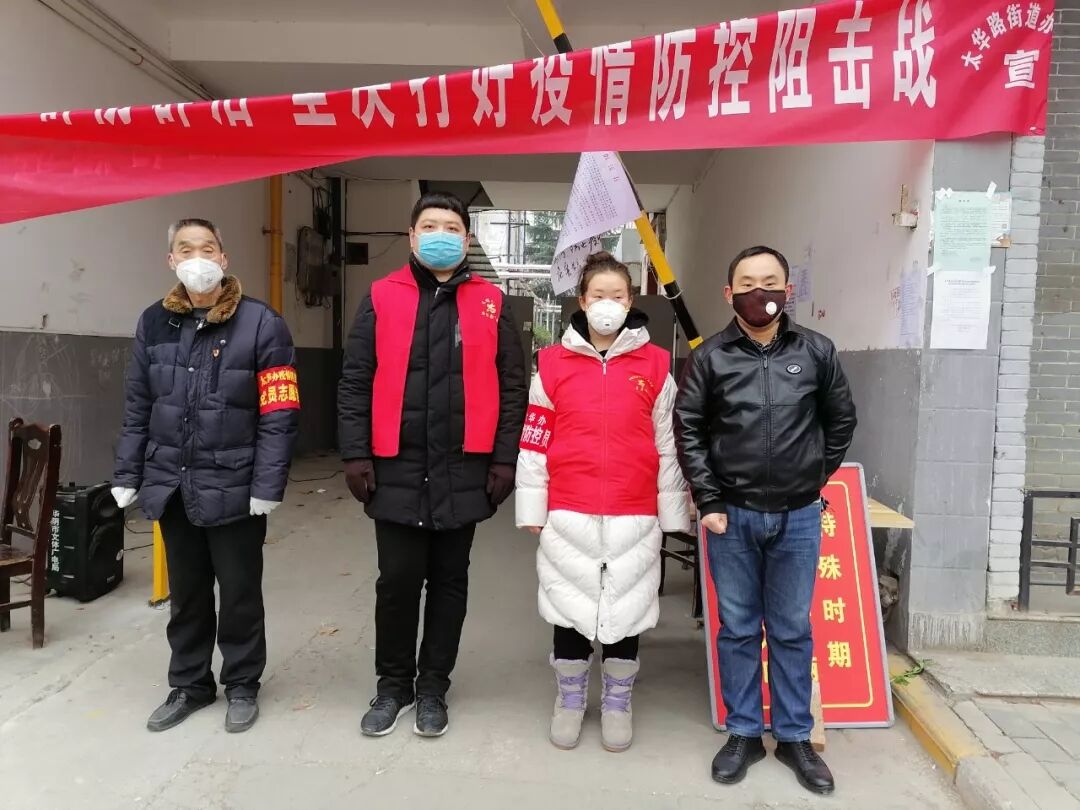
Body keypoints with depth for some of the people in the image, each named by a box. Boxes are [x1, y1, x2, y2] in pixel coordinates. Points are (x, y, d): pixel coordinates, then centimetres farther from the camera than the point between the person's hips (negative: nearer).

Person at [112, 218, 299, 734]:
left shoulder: (260, 324, -10)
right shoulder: (154, 324, 6)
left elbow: (279, 414, -13)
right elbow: (137, 408, 11)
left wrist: (268, 486, -16)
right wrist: (127, 475, 8)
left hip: (233, 488, -4)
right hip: (171, 486, 5)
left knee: (239, 594, 11)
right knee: (185, 594, 18)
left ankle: (242, 686, 31)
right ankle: (189, 685, 37)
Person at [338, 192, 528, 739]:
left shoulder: (490, 304, 4)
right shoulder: (382, 299, 4)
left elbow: (512, 387, 3)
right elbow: (355, 382, 3)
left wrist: (504, 458, -2)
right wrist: (356, 453, -4)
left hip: (463, 469, 1)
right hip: (396, 468, 0)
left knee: (449, 580, 12)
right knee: (398, 580, 8)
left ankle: (433, 686, 29)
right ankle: (393, 684, 28)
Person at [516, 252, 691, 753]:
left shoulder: (655, 366, 1)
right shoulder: (553, 363, 1)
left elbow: (667, 445, 4)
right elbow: (534, 443, 2)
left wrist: (672, 514, 5)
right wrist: (532, 511, 1)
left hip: (634, 516, 0)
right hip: (569, 515, 0)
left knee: (626, 607, 11)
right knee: (569, 604, 11)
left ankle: (617, 702, 33)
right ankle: (570, 698, 32)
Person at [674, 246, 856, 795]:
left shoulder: (817, 352, 1)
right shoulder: (711, 356, -3)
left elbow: (840, 420, 12)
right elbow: (688, 431, -2)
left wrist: (815, 478, 9)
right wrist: (709, 502, -6)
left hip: (798, 518, 1)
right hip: (732, 516, -1)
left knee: (792, 631, 12)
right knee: (738, 629, 10)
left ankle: (794, 738, 27)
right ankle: (743, 734, 25)